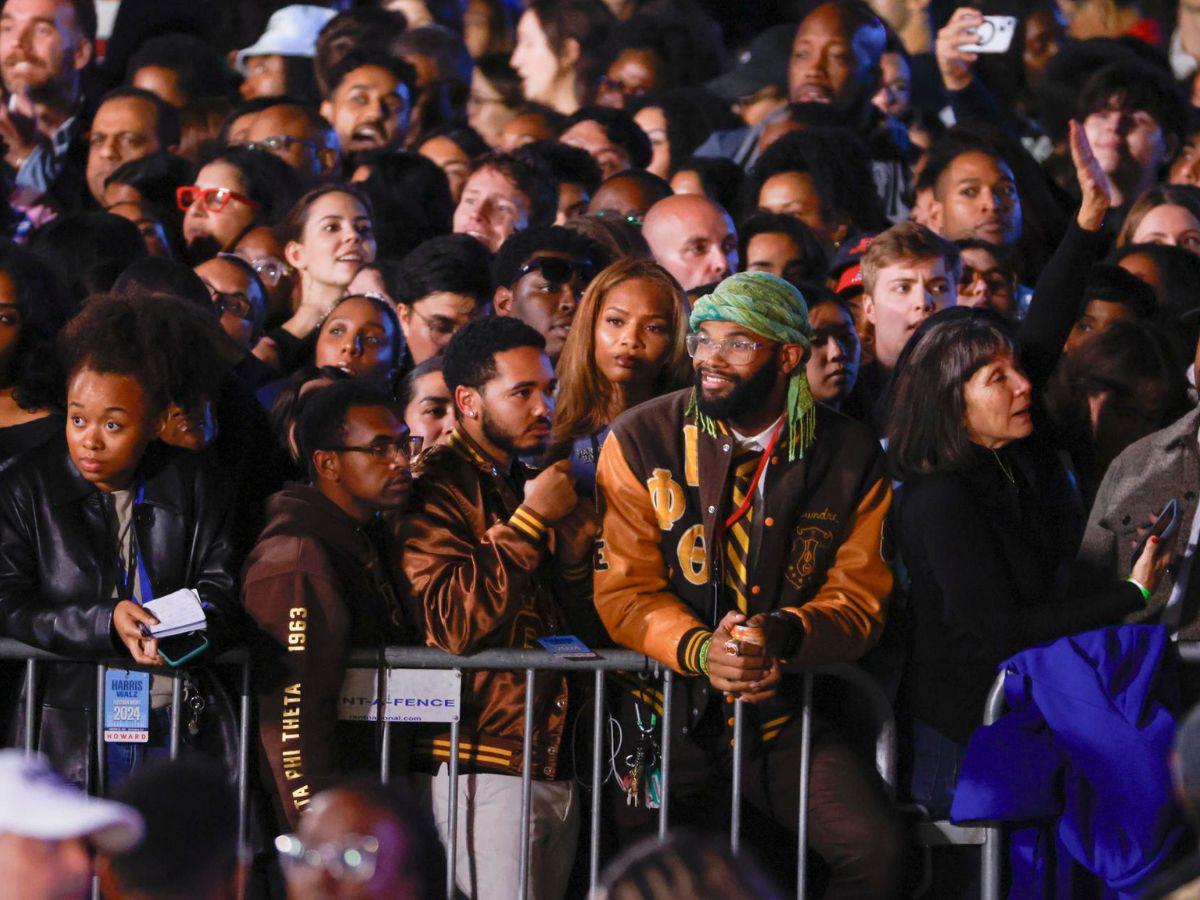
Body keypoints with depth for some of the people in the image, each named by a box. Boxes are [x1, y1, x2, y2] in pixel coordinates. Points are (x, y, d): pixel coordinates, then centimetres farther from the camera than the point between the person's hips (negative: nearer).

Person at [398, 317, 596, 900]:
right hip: (479, 770, -8)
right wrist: (530, 522, -14)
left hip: (556, 764, 8)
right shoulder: (432, 489, -7)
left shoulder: (528, 483, 18)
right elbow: (452, 623, -19)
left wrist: (573, 540, -1)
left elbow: (577, 619, 18)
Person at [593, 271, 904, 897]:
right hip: (667, 706, -1)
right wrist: (699, 650, -22)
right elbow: (623, 591, -2)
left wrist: (785, 634, -21)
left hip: (783, 712, 1)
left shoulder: (851, 459, 3)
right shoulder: (640, 442, 0)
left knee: (875, 847, -22)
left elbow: (859, 598, 2)